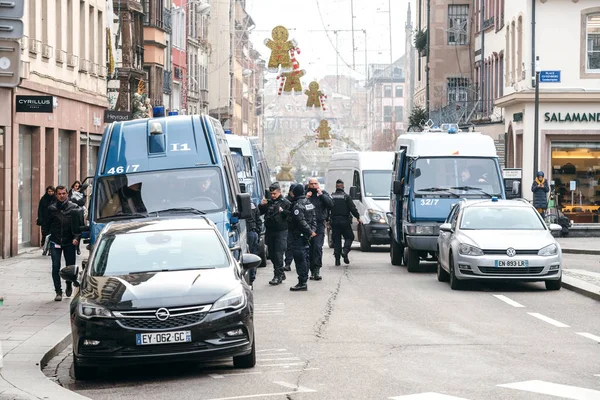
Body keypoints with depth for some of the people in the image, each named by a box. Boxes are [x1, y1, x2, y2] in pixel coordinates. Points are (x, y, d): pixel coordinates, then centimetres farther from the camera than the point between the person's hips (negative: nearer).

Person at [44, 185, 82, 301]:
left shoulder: (74, 208, -1)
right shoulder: (51, 208, 3)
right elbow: (47, 225, 9)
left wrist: (76, 237, -17)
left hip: (69, 243, 0)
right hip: (55, 242, 0)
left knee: (70, 266, 9)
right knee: (55, 267, -6)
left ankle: (69, 285, 37)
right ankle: (58, 291, 1)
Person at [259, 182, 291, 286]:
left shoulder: (285, 203, 0)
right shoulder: (268, 203, 12)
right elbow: (259, 213, 12)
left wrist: (283, 211, -22)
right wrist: (261, 206, -4)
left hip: (281, 232, -6)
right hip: (270, 232, 6)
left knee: (278, 254, -10)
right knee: (272, 254, 10)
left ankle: (278, 275, -7)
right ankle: (280, 273, 23)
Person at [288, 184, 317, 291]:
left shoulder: (297, 205, -17)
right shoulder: (309, 203, 13)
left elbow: (301, 221, -22)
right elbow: (314, 218, 14)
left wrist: (310, 232, -15)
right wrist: (312, 230, 5)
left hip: (298, 235, -9)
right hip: (306, 236, 9)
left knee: (300, 259, -8)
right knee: (305, 258, 14)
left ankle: (302, 283, -9)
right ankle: (304, 281, 19)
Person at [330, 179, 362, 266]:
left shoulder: (331, 197, 4)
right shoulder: (346, 197, -5)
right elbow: (353, 209, -7)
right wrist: (358, 218, 4)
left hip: (334, 222, 3)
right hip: (345, 222, -3)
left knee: (336, 240, 6)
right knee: (349, 237, 11)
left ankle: (337, 259, 3)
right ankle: (345, 251, -14)